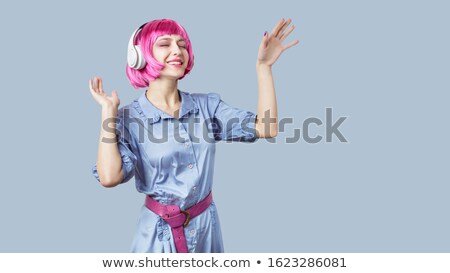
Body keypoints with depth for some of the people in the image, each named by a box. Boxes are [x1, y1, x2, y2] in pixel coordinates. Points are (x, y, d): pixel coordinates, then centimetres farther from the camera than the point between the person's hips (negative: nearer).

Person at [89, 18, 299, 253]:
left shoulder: (207, 104, -1)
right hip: (160, 231, -3)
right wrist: (108, 110, -18)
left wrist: (263, 66, -10)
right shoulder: (128, 118, -10)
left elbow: (266, 128, -10)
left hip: (207, 225, 4)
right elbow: (109, 177, -25)